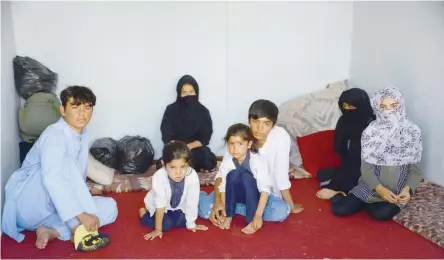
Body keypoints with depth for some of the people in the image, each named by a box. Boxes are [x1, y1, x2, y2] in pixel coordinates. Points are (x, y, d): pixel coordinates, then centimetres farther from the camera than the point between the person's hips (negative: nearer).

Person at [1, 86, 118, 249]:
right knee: (66, 165, -32)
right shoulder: (54, 135, -24)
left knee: (110, 207, -6)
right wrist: (81, 215, -42)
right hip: (29, 205, -8)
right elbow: (52, 179, -39)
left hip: (56, 207, 8)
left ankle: (51, 231, -17)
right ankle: (77, 227, -25)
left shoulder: (82, 133, 2)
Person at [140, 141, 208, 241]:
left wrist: (191, 224, -12)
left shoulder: (192, 176, -35)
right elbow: (160, 205, -30)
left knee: (181, 222, -13)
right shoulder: (159, 177, -39)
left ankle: (170, 214, 18)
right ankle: (144, 213, 9)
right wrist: (158, 229, -22)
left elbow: (192, 202, -23)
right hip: (157, 205, -3)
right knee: (166, 225, -17)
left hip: (178, 205, 3)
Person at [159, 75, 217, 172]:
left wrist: (188, 147, -17)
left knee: (208, 162, -29)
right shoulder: (171, 110, -1)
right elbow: (166, 137, -4)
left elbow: (205, 138, -1)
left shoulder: (203, 111, 1)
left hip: (196, 148, 1)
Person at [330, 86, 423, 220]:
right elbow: (366, 168, -9)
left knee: (382, 213, -28)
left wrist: (407, 189, -22)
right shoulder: (370, 131, -9)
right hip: (372, 186, 0)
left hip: (397, 190, 0)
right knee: (339, 208, -16)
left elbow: (415, 168, -4)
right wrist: (380, 189, -25)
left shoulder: (412, 131, -8)